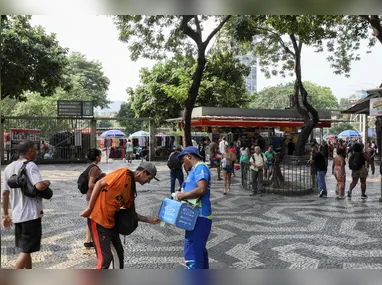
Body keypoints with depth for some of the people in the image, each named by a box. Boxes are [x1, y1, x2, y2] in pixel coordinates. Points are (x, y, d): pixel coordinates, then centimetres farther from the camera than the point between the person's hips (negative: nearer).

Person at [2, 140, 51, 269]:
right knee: (26, 250, -1)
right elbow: (39, 186, -30)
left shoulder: (9, 168, 10)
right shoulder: (30, 166, -14)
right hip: (31, 214, -8)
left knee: (26, 248, 20)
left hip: (17, 215, 8)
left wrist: (5, 215, 17)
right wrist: (47, 182, -8)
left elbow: (5, 193, 12)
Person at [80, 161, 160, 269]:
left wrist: (149, 220, 14)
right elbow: (99, 183, -16)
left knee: (119, 252, 18)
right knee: (105, 257, -7)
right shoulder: (124, 173, -13)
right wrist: (89, 208, -16)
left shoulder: (132, 189, 11)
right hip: (97, 218, -9)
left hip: (110, 222, 9)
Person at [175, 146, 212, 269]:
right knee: (199, 250, 21)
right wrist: (182, 195, 8)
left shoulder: (200, 168, -11)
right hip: (197, 217, 11)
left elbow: (202, 189, -25)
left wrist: (183, 195, -15)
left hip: (199, 218, -11)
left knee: (192, 252, -10)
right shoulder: (196, 170, 18)